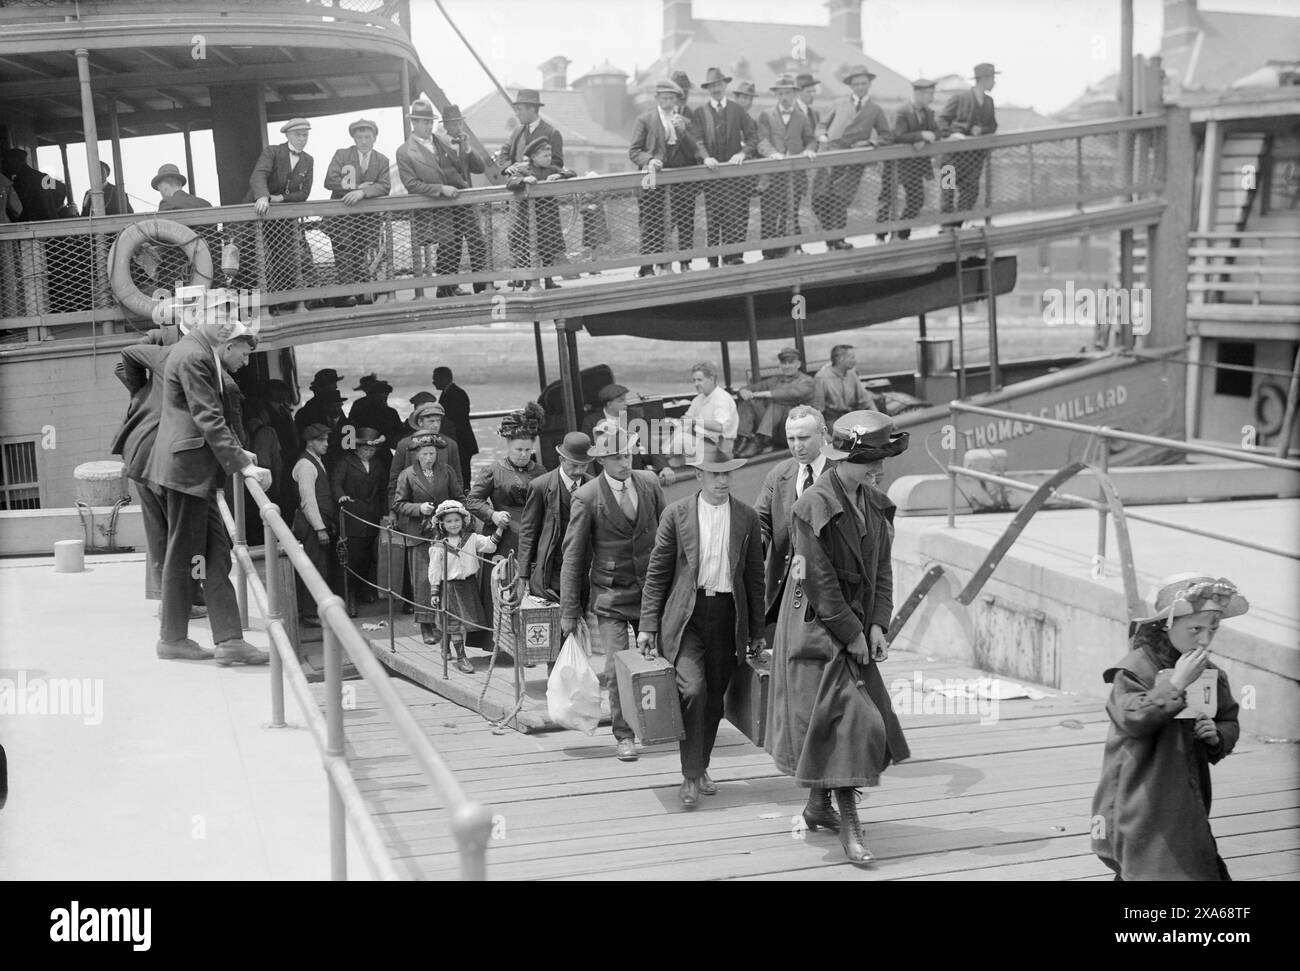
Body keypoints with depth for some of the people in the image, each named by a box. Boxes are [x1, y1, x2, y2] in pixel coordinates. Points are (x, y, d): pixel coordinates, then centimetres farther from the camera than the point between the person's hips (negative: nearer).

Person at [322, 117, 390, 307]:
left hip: (368, 217, 2)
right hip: (341, 215, -2)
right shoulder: (341, 155, 3)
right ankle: (347, 294, -13)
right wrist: (357, 187, -14)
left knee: (361, 254, 4)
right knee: (344, 254, -10)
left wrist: (362, 192, -25)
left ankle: (364, 294, 8)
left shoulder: (382, 161, 7)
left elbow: (385, 187, -8)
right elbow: (330, 181, -10)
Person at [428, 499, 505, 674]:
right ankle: (460, 658, 5)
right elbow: (434, 570, 0)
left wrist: (499, 528, -16)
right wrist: (434, 592, -3)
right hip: (450, 586, -3)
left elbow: (489, 545, -6)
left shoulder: (471, 539, 3)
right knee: (454, 623, -1)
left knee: (472, 619, 6)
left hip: (469, 584, 3)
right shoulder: (438, 546, -3)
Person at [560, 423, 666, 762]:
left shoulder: (649, 483, 1)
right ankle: (624, 736, 8)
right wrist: (569, 611, -6)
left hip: (651, 590, 3)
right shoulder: (587, 497, -10)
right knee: (617, 667, -6)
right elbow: (573, 556, -6)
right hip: (610, 597, -3)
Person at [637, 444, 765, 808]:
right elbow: (657, 573, 3)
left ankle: (701, 768, 27)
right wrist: (648, 625, -2)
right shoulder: (676, 514, 0)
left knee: (714, 698, 8)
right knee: (693, 689, -16)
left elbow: (755, 577, 10)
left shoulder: (747, 518, 5)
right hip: (686, 615, -2)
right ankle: (690, 777, -5)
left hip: (728, 616, 2)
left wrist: (756, 632, 10)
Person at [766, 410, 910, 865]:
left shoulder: (875, 504, 7)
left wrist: (878, 625, -2)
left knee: (867, 718, 12)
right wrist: (852, 634, -15)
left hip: (857, 628, 8)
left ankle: (818, 804, 28)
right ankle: (848, 823, -4)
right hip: (816, 628, -8)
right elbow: (819, 581, -18)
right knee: (843, 718, -10)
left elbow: (881, 568, 9)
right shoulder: (813, 506, -17)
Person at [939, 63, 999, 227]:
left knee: (971, 190, 1)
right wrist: (950, 133, -21)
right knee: (948, 189, -3)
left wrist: (981, 130, -7)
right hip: (955, 152, -5)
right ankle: (946, 226, 5)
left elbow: (993, 126, 14)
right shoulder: (959, 98, -5)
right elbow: (942, 119, -4)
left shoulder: (989, 102, 10)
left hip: (975, 155, 5)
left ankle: (958, 225, 11)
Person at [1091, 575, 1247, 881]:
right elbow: (1133, 719, -26)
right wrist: (1175, 684, -28)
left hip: (1186, 806, 7)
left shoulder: (1209, 672, 7)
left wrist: (1217, 736, -6)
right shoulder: (1134, 669, -13)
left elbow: (1230, 722, 16)